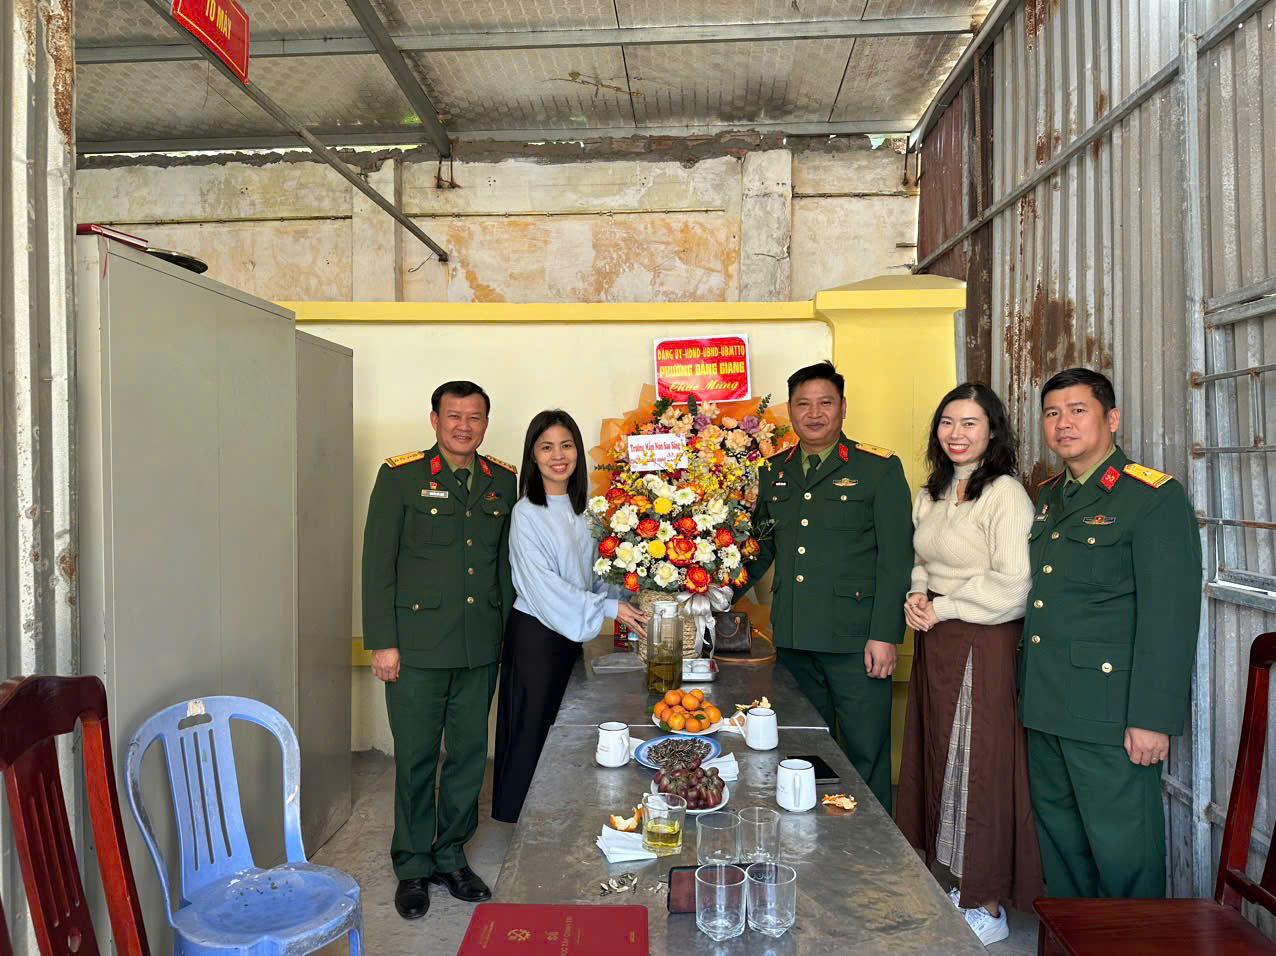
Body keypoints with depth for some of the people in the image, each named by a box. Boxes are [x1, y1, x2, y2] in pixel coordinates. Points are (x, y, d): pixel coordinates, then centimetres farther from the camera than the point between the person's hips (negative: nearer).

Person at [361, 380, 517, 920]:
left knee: (469, 755, 13)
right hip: (417, 647, -3)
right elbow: (377, 564, -4)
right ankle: (413, 865, 27)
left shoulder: (504, 482, 7)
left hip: (481, 649, 4)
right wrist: (382, 643, -7)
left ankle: (451, 857, 32)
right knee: (416, 758, 7)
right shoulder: (400, 476, -3)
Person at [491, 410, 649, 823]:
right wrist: (607, 608, -19)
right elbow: (541, 582, -17)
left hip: (573, 632, 6)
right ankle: (516, 820, 19)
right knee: (532, 731, 2)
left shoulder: (582, 510, 8)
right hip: (536, 632, -6)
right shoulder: (526, 513, -11)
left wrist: (625, 602, -2)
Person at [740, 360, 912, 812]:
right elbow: (760, 547, 18)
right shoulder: (773, 471, 12)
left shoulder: (880, 468, -2)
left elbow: (896, 557, -6)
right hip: (793, 640, 5)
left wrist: (884, 635, -12)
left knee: (866, 756, 3)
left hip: (855, 640, -4)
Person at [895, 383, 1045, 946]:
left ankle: (987, 907, 19)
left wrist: (941, 607, -12)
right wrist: (915, 596, 1)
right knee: (937, 761, 13)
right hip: (935, 646, 7)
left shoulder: (1005, 494, -12)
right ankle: (951, 881, 30)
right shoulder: (929, 495, 12)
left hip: (984, 647, -7)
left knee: (979, 767, 3)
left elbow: (1012, 585, -18)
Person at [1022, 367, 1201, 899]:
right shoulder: (1047, 497, 14)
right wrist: (1028, 688, 13)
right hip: (1044, 705, 8)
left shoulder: (1156, 497, -9)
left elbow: (1170, 616, -15)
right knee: (1058, 834, 19)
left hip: (1109, 711, -7)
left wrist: (1152, 718, -18)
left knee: (1122, 849, 3)